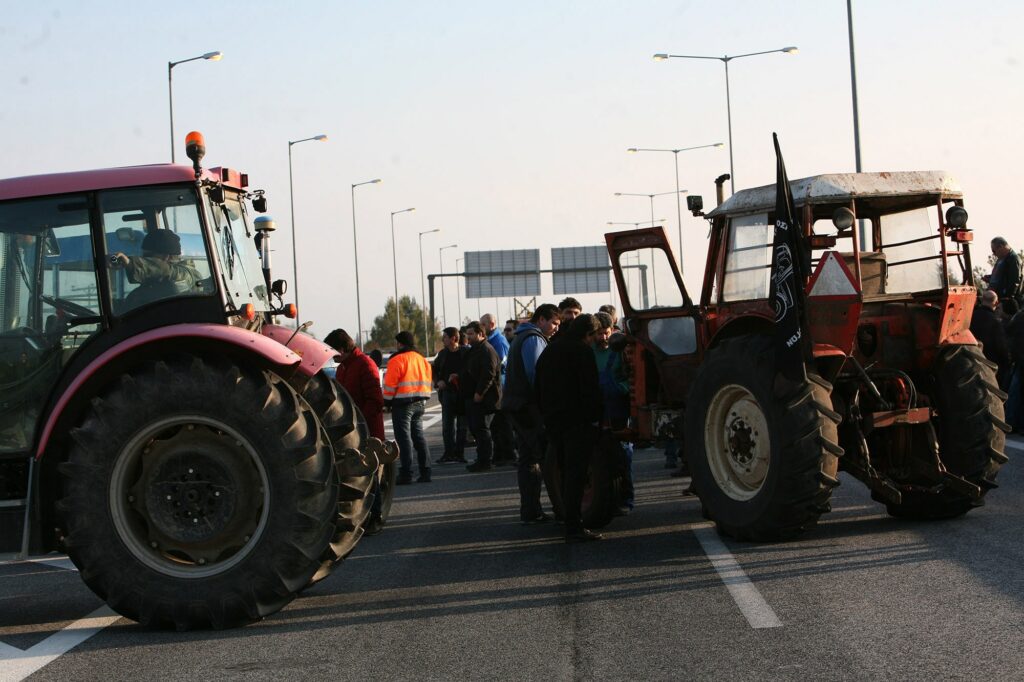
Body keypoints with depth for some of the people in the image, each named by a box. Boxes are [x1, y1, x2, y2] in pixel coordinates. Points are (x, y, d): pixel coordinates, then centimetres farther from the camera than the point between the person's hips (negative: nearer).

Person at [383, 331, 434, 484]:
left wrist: (386, 402, -4)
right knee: (418, 436, 12)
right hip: (419, 403, 7)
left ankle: (406, 473, -8)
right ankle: (425, 472, 10)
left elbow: (390, 384, -12)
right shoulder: (423, 360, 15)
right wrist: (421, 400, 17)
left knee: (404, 437, -5)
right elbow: (427, 383, 16)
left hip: (402, 404, -7)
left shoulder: (397, 360, -10)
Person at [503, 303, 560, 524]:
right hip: (529, 406, -10)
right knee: (546, 456, -9)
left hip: (515, 405, 10)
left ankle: (529, 512, 10)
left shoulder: (521, 338, 23)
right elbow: (536, 375, -18)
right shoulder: (534, 339, -10)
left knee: (528, 458, 10)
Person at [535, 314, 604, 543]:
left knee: (566, 472, 15)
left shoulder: (548, 351, 16)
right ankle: (574, 528, -11)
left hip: (553, 421, 8)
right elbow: (590, 388, -15)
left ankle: (570, 521, 18)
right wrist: (594, 418, -9)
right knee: (576, 473, -8)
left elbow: (539, 388, 19)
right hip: (577, 421, -8)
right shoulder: (582, 351, -10)